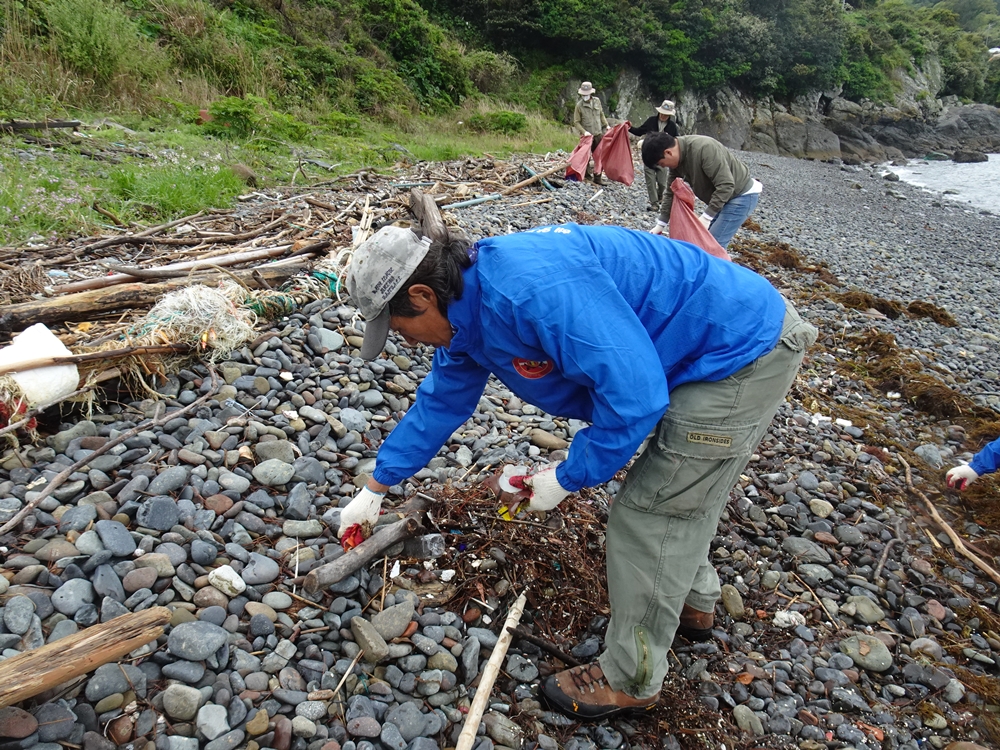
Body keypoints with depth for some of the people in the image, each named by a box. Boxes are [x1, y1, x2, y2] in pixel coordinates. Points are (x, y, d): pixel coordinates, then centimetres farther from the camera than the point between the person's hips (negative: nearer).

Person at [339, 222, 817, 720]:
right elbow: (439, 404, 16)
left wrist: (568, 478, -15)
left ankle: (630, 681, 19)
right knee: (681, 492, 26)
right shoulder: (466, 312, 2)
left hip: (745, 347, -9)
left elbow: (634, 392, -31)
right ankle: (693, 602, 51)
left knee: (647, 514, -1)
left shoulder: (531, 287, -32)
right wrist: (375, 489, 24)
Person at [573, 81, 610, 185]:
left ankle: (597, 177, 15)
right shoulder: (579, 105, -8)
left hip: (598, 134, 5)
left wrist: (606, 125, 10)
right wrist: (584, 131, -18)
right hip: (587, 135, -4)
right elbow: (576, 122, -6)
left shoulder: (597, 101, 5)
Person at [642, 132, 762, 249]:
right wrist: (661, 224, 5)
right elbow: (671, 192, 6)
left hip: (742, 195, -9)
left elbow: (726, 185, -33)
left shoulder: (703, 149, -32)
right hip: (722, 197, 9)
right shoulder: (676, 158, -5)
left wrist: (706, 217, -30)